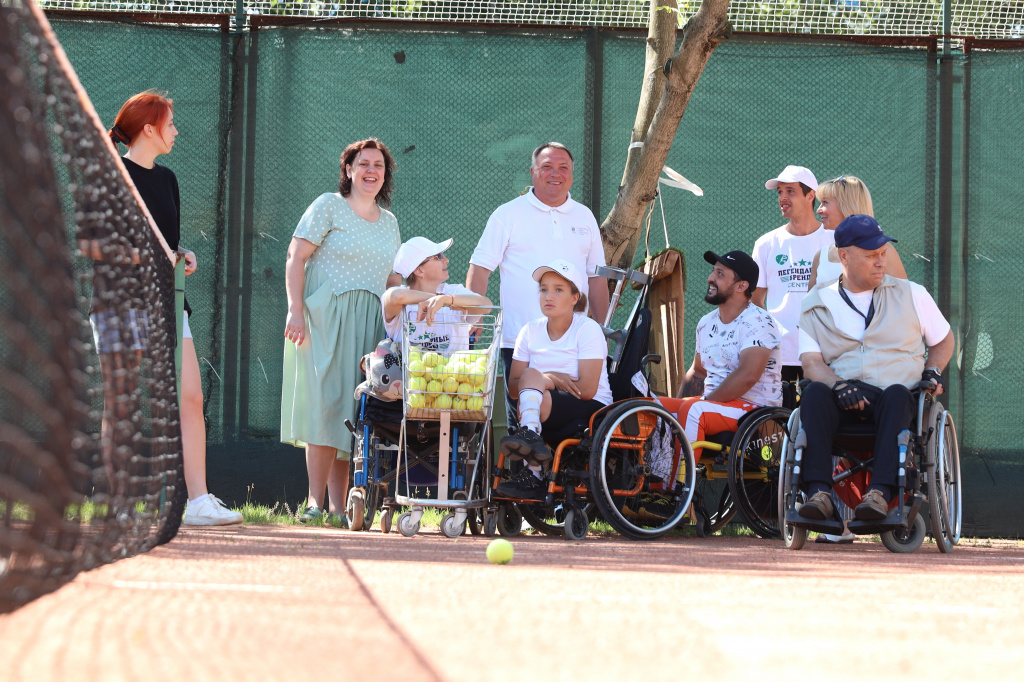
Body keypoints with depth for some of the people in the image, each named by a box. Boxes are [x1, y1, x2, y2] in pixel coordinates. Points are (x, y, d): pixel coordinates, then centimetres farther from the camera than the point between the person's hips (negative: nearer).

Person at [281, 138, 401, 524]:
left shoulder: (388, 221, 20)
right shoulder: (329, 206, 3)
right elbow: (296, 257, -3)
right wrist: (296, 310, -14)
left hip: (368, 325, 5)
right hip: (325, 318, -5)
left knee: (353, 408, 0)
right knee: (325, 402, -13)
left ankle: (340, 505, -1)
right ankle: (315, 502, -13)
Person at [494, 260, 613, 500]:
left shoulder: (588, 330, -6)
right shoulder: (530, 331, 9)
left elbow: (586, 390, -15)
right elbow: (513, 387, 2)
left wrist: (542, 380, -9)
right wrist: (548, 379, -16)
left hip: (593, 411, -5)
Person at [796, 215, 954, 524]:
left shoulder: (910, 295, 18)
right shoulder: (815, 306, 14)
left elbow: (943, 341, 28)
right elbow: (811, 362, 2)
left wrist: (933, 371, 6)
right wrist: (839, 385, -19)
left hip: (900, 401, 0)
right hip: (844, 405, 0)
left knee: (896, 393, -37)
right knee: (815, 391, -34)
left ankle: (881, 492, -51)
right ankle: (818, 492, -44)